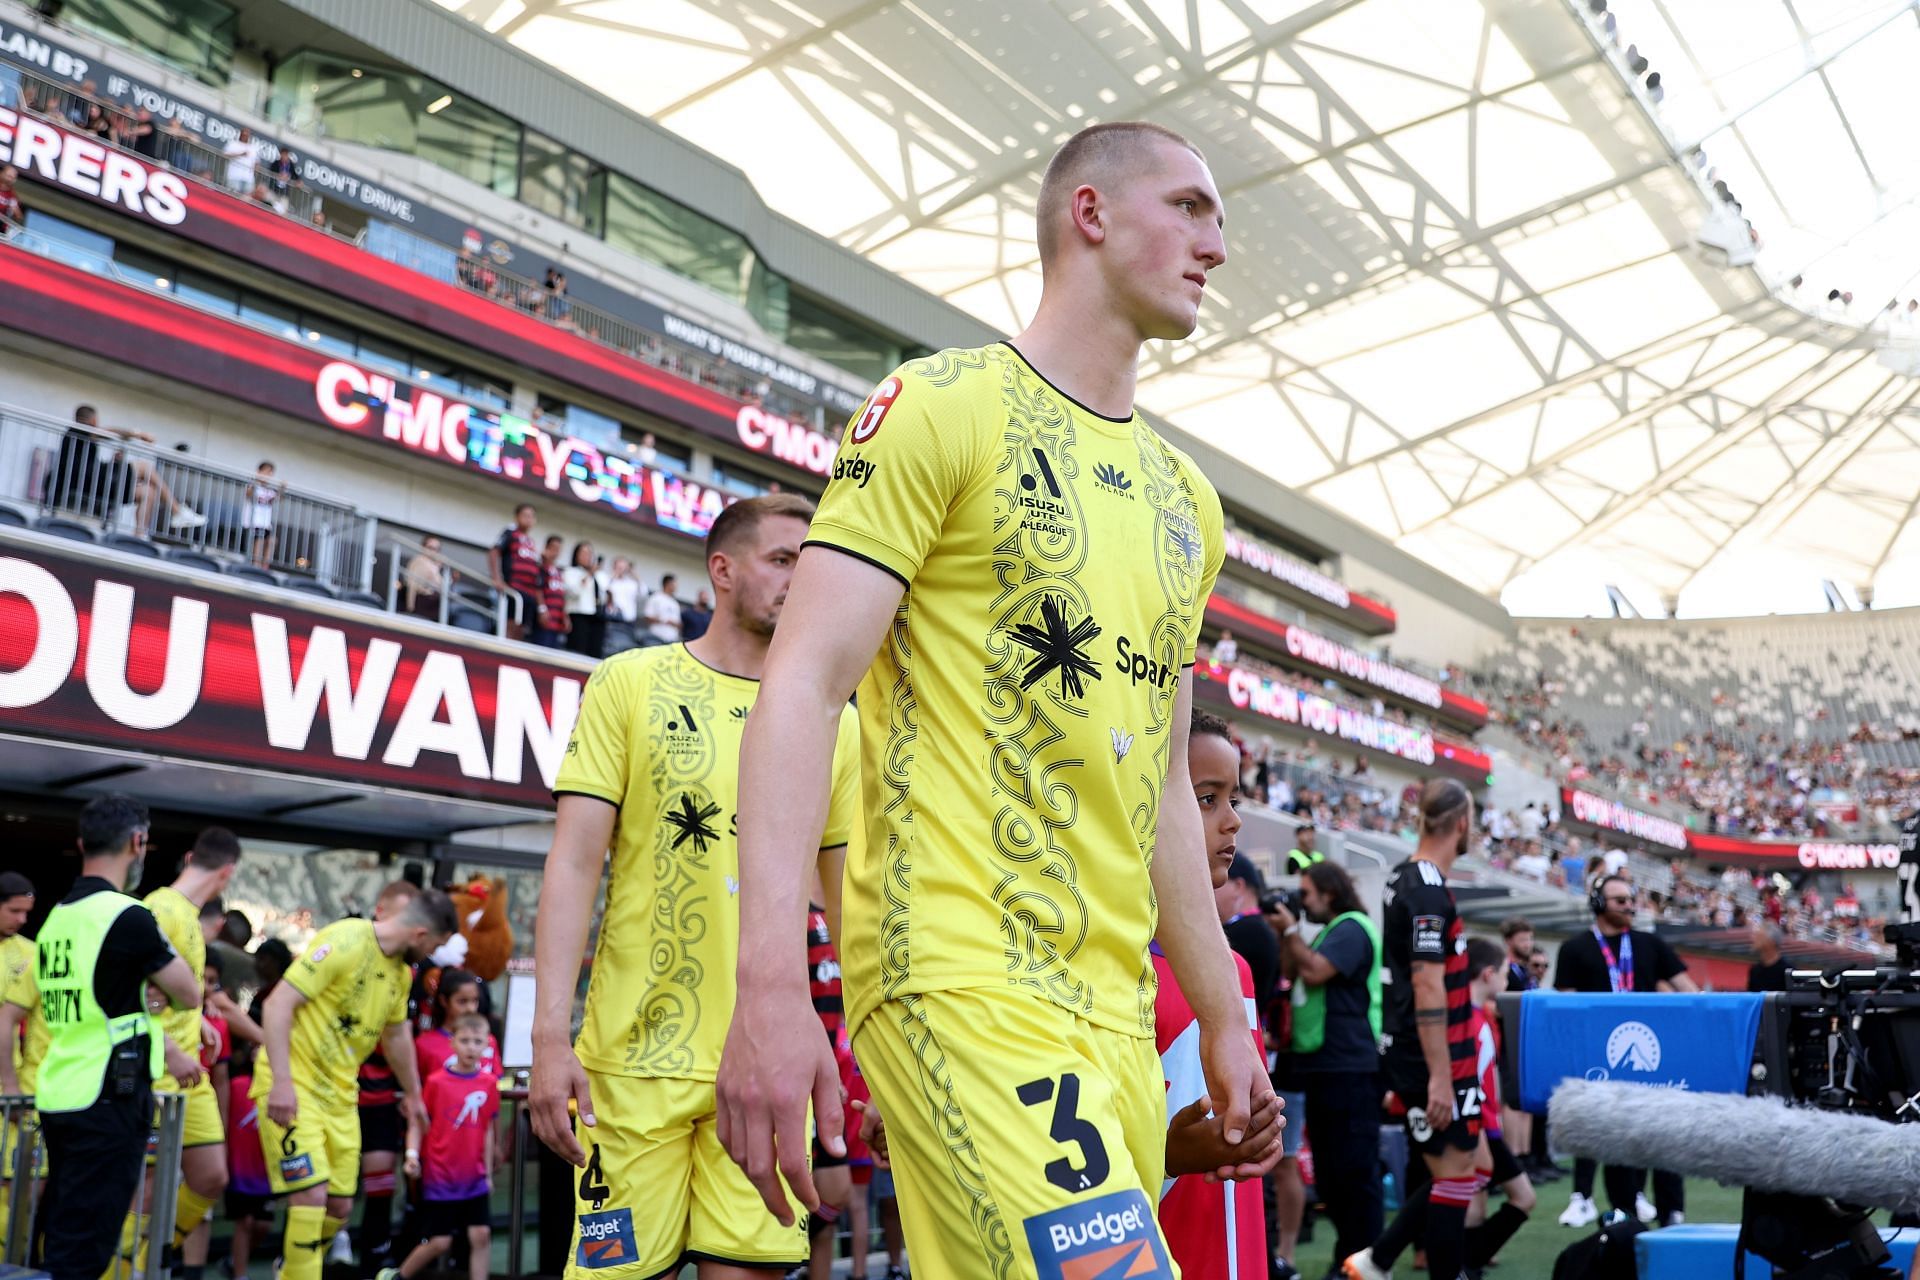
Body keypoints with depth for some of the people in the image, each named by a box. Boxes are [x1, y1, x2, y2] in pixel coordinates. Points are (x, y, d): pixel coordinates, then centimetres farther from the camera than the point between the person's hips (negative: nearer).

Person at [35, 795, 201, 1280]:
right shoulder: (126, 916, -16)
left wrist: (172, 1055, 19)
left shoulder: (57, 918, 11)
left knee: (61, 1236, 16)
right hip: (109, 1100, -8)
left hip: (57, 1098, 8)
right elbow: (189, 995, -5)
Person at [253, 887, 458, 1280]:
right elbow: (278, 1004, -22)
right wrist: (282, 1080, -28)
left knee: (340, 1205, 8)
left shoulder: (401, 972, 6)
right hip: (292, 1086, -8)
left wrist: (412, 1092, 32)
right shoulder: (344, 941, -19)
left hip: (339, 1093, 8)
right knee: (311, 1196, -14)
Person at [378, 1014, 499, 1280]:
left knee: (481, 1235, -3)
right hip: (439, 1177, -3)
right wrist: (412, 1154, -17)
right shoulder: (437, 1082, -9)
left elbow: (487, 1130, 8)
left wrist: (488, 1172, 12)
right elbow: (418, 1123, -1)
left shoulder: (489, 1083, 0)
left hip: (474, 1179, 3)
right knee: (439, 1242, 2)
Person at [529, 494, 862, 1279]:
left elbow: (849, 900, 13)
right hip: (638, 1053, -2)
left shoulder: (831, 718, 8)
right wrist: (550, 1035, -12)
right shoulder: (632, 683, 1)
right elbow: (574, 862, -4)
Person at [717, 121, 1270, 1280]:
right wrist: (770, 988, -20)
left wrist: (1225, 1019, 21)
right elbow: (804, 684, -11)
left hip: (1113, 1001, 8)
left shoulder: (1187, 501, 19)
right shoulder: (944, 405, -2)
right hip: (964, 971, -7)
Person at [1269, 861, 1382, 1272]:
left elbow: (1314, 972, -23)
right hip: (1323, 1067, 10)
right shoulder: (1329, 931, 20)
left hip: (1349, 1068, -10)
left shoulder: (1352, 928, -11)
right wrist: (1281, 934, 9)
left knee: (1354, 1168, -5)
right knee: (1328, 1169, 15)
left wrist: (1291, 930, -11)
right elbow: (1292, 976, 20)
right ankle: (1346, 1254, 24)